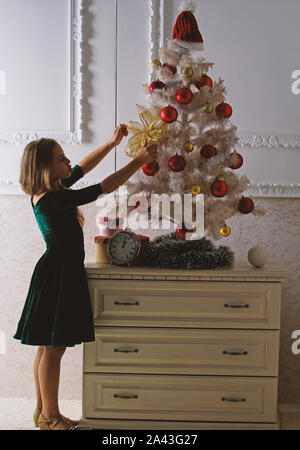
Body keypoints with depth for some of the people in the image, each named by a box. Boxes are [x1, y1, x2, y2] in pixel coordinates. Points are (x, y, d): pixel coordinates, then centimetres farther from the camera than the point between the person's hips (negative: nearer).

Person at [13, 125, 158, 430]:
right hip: (60, 275, -10)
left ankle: (43, 411, 27)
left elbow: (84, 166, 18)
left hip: (59, 272, 10)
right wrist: (140, 160, -11)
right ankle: (50, 416, 14)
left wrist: (112, 142, 16)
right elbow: (105, 187, -20)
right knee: (53, 349, 1)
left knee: (47, 346, 15)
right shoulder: (53, 199, -21)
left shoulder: (45, 193, 6)